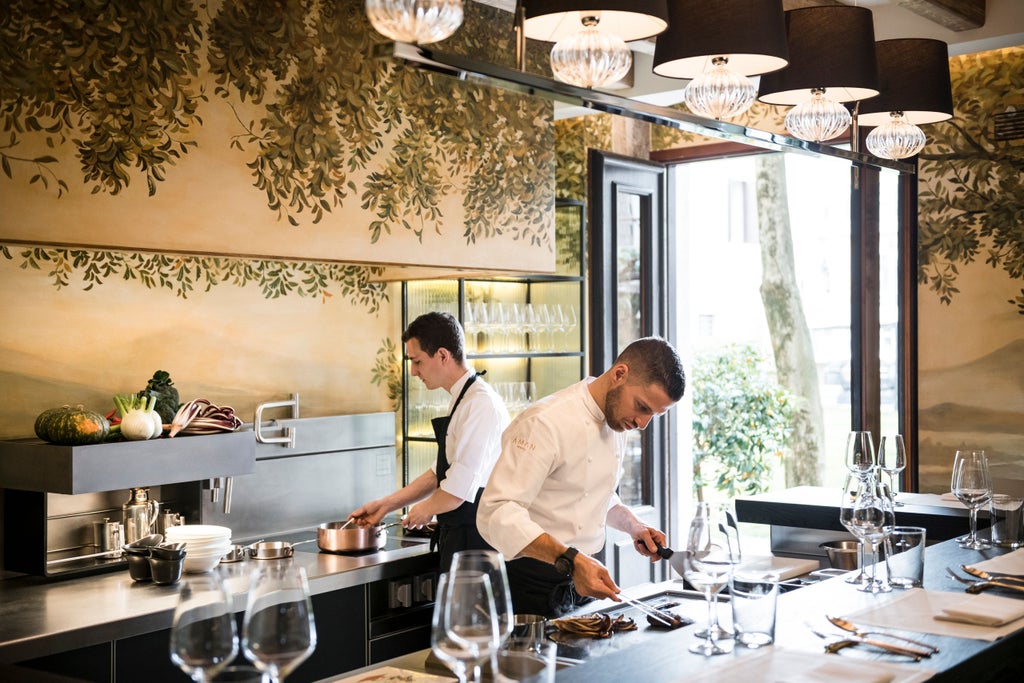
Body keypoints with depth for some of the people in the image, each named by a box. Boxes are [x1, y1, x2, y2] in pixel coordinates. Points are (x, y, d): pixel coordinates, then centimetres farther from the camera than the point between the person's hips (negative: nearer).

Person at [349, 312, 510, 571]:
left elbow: (458, 490, -22)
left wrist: (425, 510, -2)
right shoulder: (463, 400, 14)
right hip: (459, 535, 9)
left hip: (472, 540, -9)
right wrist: (387, 504, 18)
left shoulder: (480, 405, -19)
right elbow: (441, 472, 21)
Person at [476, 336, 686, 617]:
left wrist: (633, 526, 3)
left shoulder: (617, 419, 5)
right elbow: (497, 513, -31)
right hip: (533, 585, -8)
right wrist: (571, 560, -39)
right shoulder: (546, 423, -23)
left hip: (584, 574, 8)